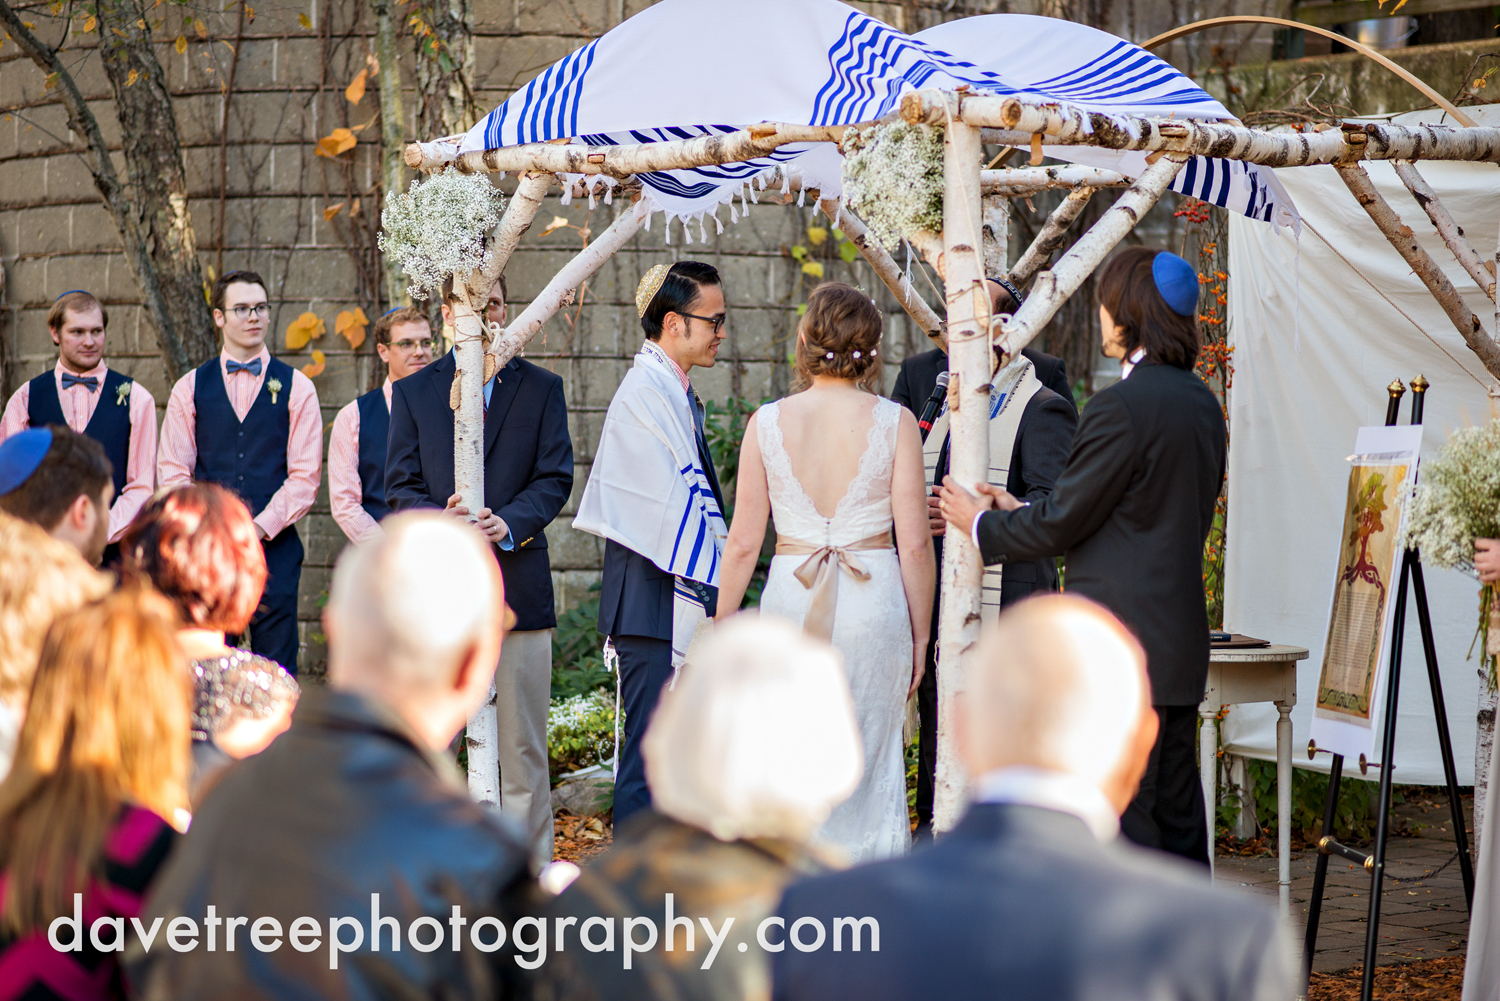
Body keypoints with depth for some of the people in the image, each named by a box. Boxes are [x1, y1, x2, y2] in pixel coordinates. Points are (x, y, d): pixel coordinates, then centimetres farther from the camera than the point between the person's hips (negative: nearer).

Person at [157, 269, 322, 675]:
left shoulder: (296, 388, 6)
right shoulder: (191, 388, 9)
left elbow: (306, 476, 1)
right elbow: (172, 472, 6)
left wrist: (260, 527, -11)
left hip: (275, 546, -1)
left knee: (276, 670, -2)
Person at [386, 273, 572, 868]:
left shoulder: (541, 389, 10)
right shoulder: (413, 393, 10)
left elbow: (554, 479, 2)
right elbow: (400, 488, 4)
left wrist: (508, 523, -17)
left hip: (519, 588, 0)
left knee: (522, 747, 3)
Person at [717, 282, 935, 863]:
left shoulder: (768, 423, -1)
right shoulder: (894, 422, -3)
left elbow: (744, 542, 1)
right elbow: (915, 543, -3)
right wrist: (920, 638, 6)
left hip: (791, 597, 0)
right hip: (875, 601, 0)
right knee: (866, 767, 7)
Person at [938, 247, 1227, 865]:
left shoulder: (1121, 407, -16)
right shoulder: (1201, 403, 12)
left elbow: (1062, 522, -12)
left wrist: (983, 526, 6)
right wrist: (1021, 513, 21)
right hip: (1181, 643, 9)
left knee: (1120, 823, -4)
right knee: (1178, 821, 13)